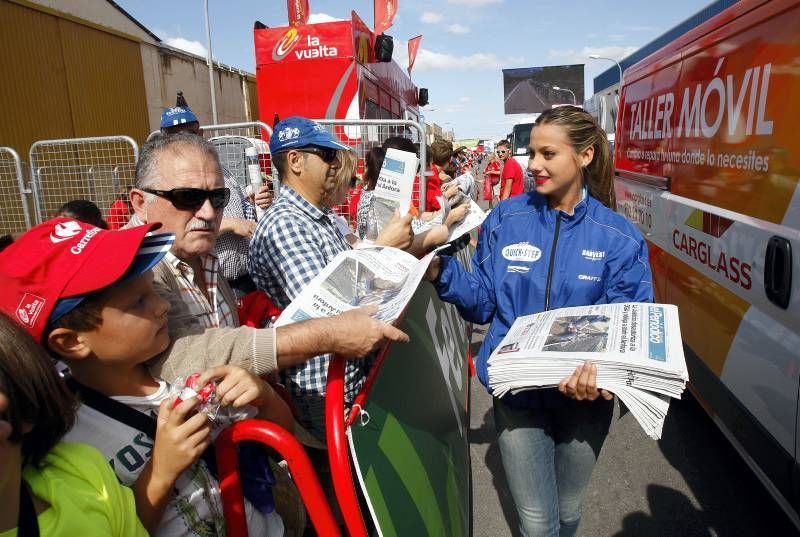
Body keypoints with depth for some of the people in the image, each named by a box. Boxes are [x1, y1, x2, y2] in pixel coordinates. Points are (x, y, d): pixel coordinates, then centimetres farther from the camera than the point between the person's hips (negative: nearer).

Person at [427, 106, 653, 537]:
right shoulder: (506, 219, -6)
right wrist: (442, 272, -21)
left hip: (584, 397, 1)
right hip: (517, 393, 0)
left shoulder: (619, 237, -9)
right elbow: (484, 303, -4)